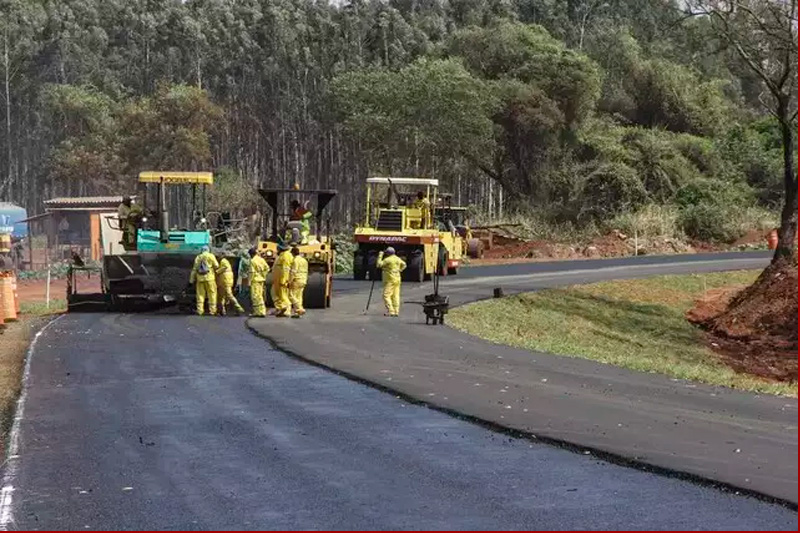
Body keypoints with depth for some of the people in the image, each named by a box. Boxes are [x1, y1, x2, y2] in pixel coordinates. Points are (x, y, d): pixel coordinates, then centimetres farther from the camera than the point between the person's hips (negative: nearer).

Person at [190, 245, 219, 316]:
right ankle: (212, 310, -2)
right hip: (209, 277, -4)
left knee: (200, 294, 6)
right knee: (212, 294, 1)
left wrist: (192, 279, 10)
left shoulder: (198, 257, 12)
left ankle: (200, 310, 1)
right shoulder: (210, 256, 0)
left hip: (200, 278, 4)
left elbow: (194, 269, 9)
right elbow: (216, 266, -4)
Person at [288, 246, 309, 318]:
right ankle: (296, 313, 7)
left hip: (296, 280, -9)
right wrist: (305, 281, 23)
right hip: (303, 281, 9)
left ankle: (300, 309, -17)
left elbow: (293, 272, -19)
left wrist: (289, 281, -16)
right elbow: (306, 272, 18)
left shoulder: (295, 260, -13)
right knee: (299, 296, 9)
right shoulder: (304, 260, 14)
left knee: (292, 295, -6)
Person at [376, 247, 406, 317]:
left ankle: (390, 311, -15)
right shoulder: (398, 259, 12)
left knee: (386, 295, -7)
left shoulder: (388, 259, -14)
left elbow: (379, 265, -14)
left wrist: (380, 256, -6)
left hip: (390, 280, -8)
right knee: (396, 296, 8)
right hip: (397, 279, 8)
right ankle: (396, 311, 6)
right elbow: (404, 265, 27)